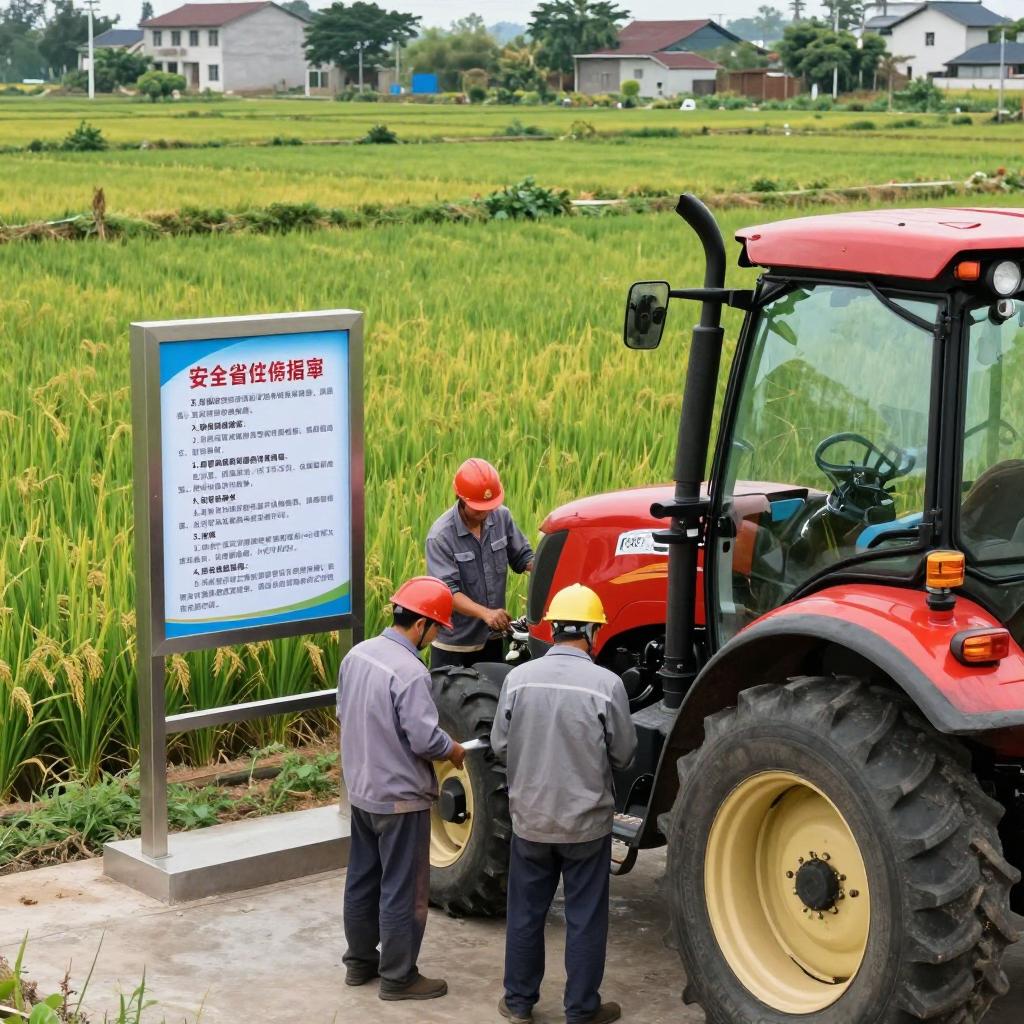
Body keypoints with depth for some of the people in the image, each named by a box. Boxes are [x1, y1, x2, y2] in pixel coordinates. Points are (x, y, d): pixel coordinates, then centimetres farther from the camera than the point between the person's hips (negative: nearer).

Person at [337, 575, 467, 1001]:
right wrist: (454, 750, -5)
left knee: (363, 878, 19)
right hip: (400, 797, -8)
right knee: (402, 889, 3)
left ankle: (360, 961, 31)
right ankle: (398, 977, 12)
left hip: (361, 790, 8)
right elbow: (424, 738, -24)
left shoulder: (357, 655, 1)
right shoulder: (410, 671, -25)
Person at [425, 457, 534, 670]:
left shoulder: (502, 517, -2)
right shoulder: (440, 537, -18)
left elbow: (522, 556, 8)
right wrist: (485, 613, -38)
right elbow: (447, 592, -23)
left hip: (493, 638, 5)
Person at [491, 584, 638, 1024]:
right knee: (584, 919, 10)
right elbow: (624, 755, -7)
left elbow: (499, 746, -1)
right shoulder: (606, 684, -16)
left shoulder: (518, 678, -9)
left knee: (525, 914, 16)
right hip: (586, 821, -2)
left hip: (530, 819, 3)